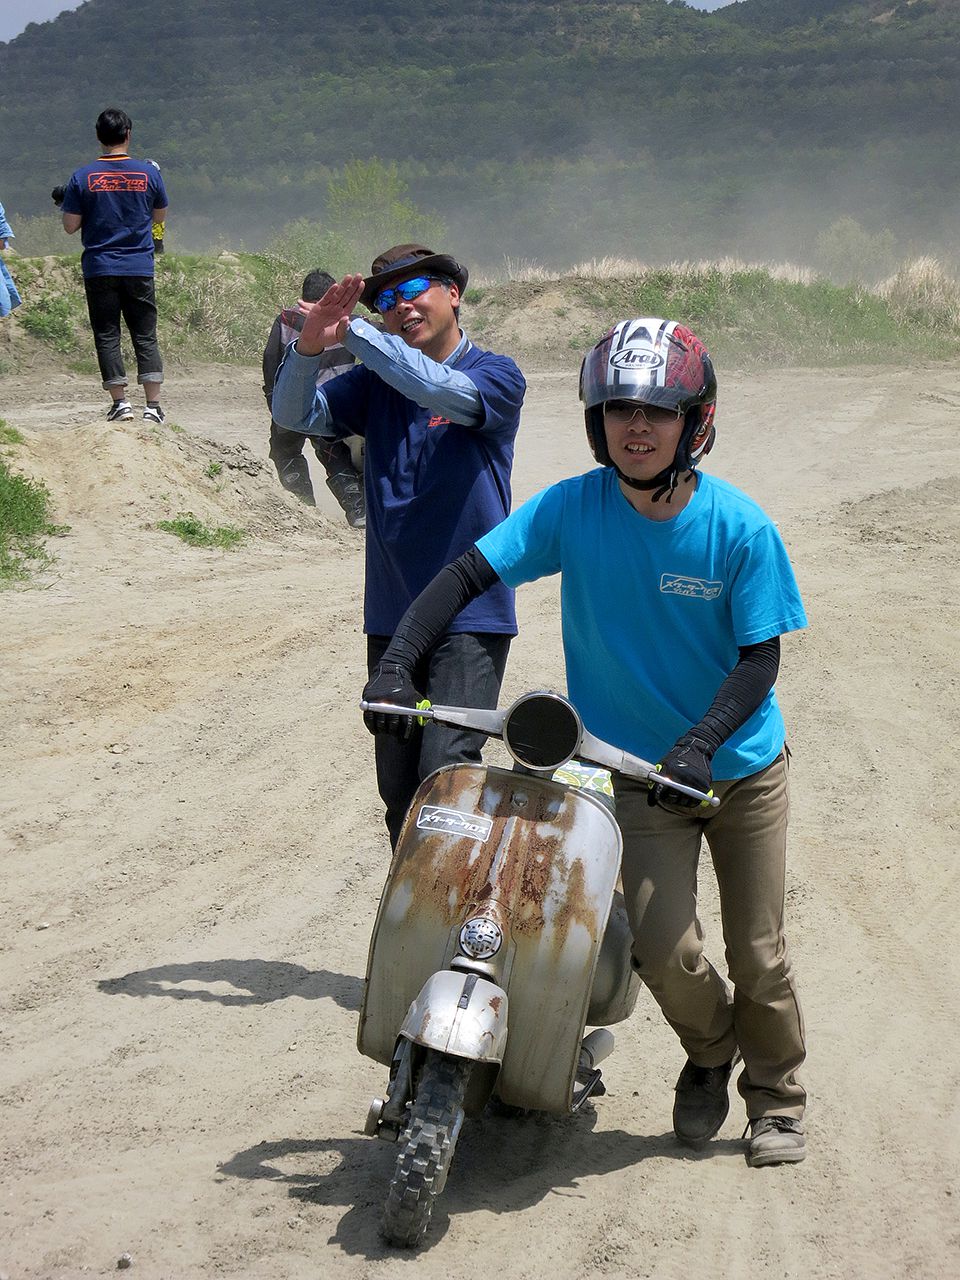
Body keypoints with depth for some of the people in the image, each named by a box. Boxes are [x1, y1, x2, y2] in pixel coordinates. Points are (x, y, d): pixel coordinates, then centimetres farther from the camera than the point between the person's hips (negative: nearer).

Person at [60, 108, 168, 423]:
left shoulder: (83, 178, -5)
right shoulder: (148, 173, -2)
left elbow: (70, 226, -2)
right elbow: (160, 217, 10)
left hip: (99, 269, -1)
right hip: (139, 268, 1)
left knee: (107, 337, 6)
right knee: (145, 337, 6)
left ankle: (120, 402, 1)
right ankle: (153, 406, 1)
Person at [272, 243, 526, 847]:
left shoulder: (497, 374, -1)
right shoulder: (376, 381, 11)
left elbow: (445, 392, -23)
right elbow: (297, 414, -4)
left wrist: (355, 333, -26)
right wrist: (309, 347, -23)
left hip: (471, 615, -5)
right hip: (392, 614, 5)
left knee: (446, 769, -16)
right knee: (397, 785, 9)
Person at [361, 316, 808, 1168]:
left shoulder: (740, 526, -16)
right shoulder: (572, 508, -13)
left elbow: (761, 658, -14)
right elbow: (468, 574, -14)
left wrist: (699, 743, -28)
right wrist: (397, 662, -28)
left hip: (741, 767, 0)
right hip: (636, 769, 1)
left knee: (757, 952, 6)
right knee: (663, 945, -11)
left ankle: (776, 1097, 33)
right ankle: (709, 1052, 23)